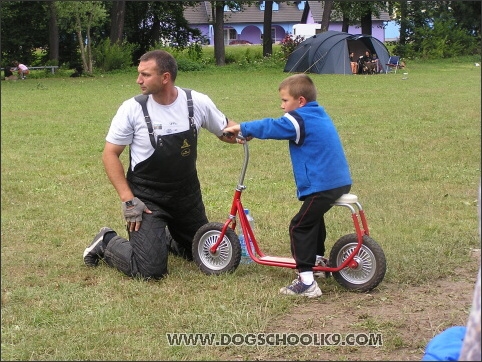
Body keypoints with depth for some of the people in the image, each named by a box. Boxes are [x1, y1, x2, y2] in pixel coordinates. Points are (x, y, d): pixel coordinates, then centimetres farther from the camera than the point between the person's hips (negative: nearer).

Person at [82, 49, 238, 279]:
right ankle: (107, 243, 12)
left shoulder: (197, 103, -9)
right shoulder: (133, 108, -16)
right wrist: (127, 200, -16)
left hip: (187, 195, 4)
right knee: (150, 270, -15)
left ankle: (163, 239, 43)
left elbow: (225, 131, 6)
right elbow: (110, 154, -9)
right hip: (146, 198, -4)